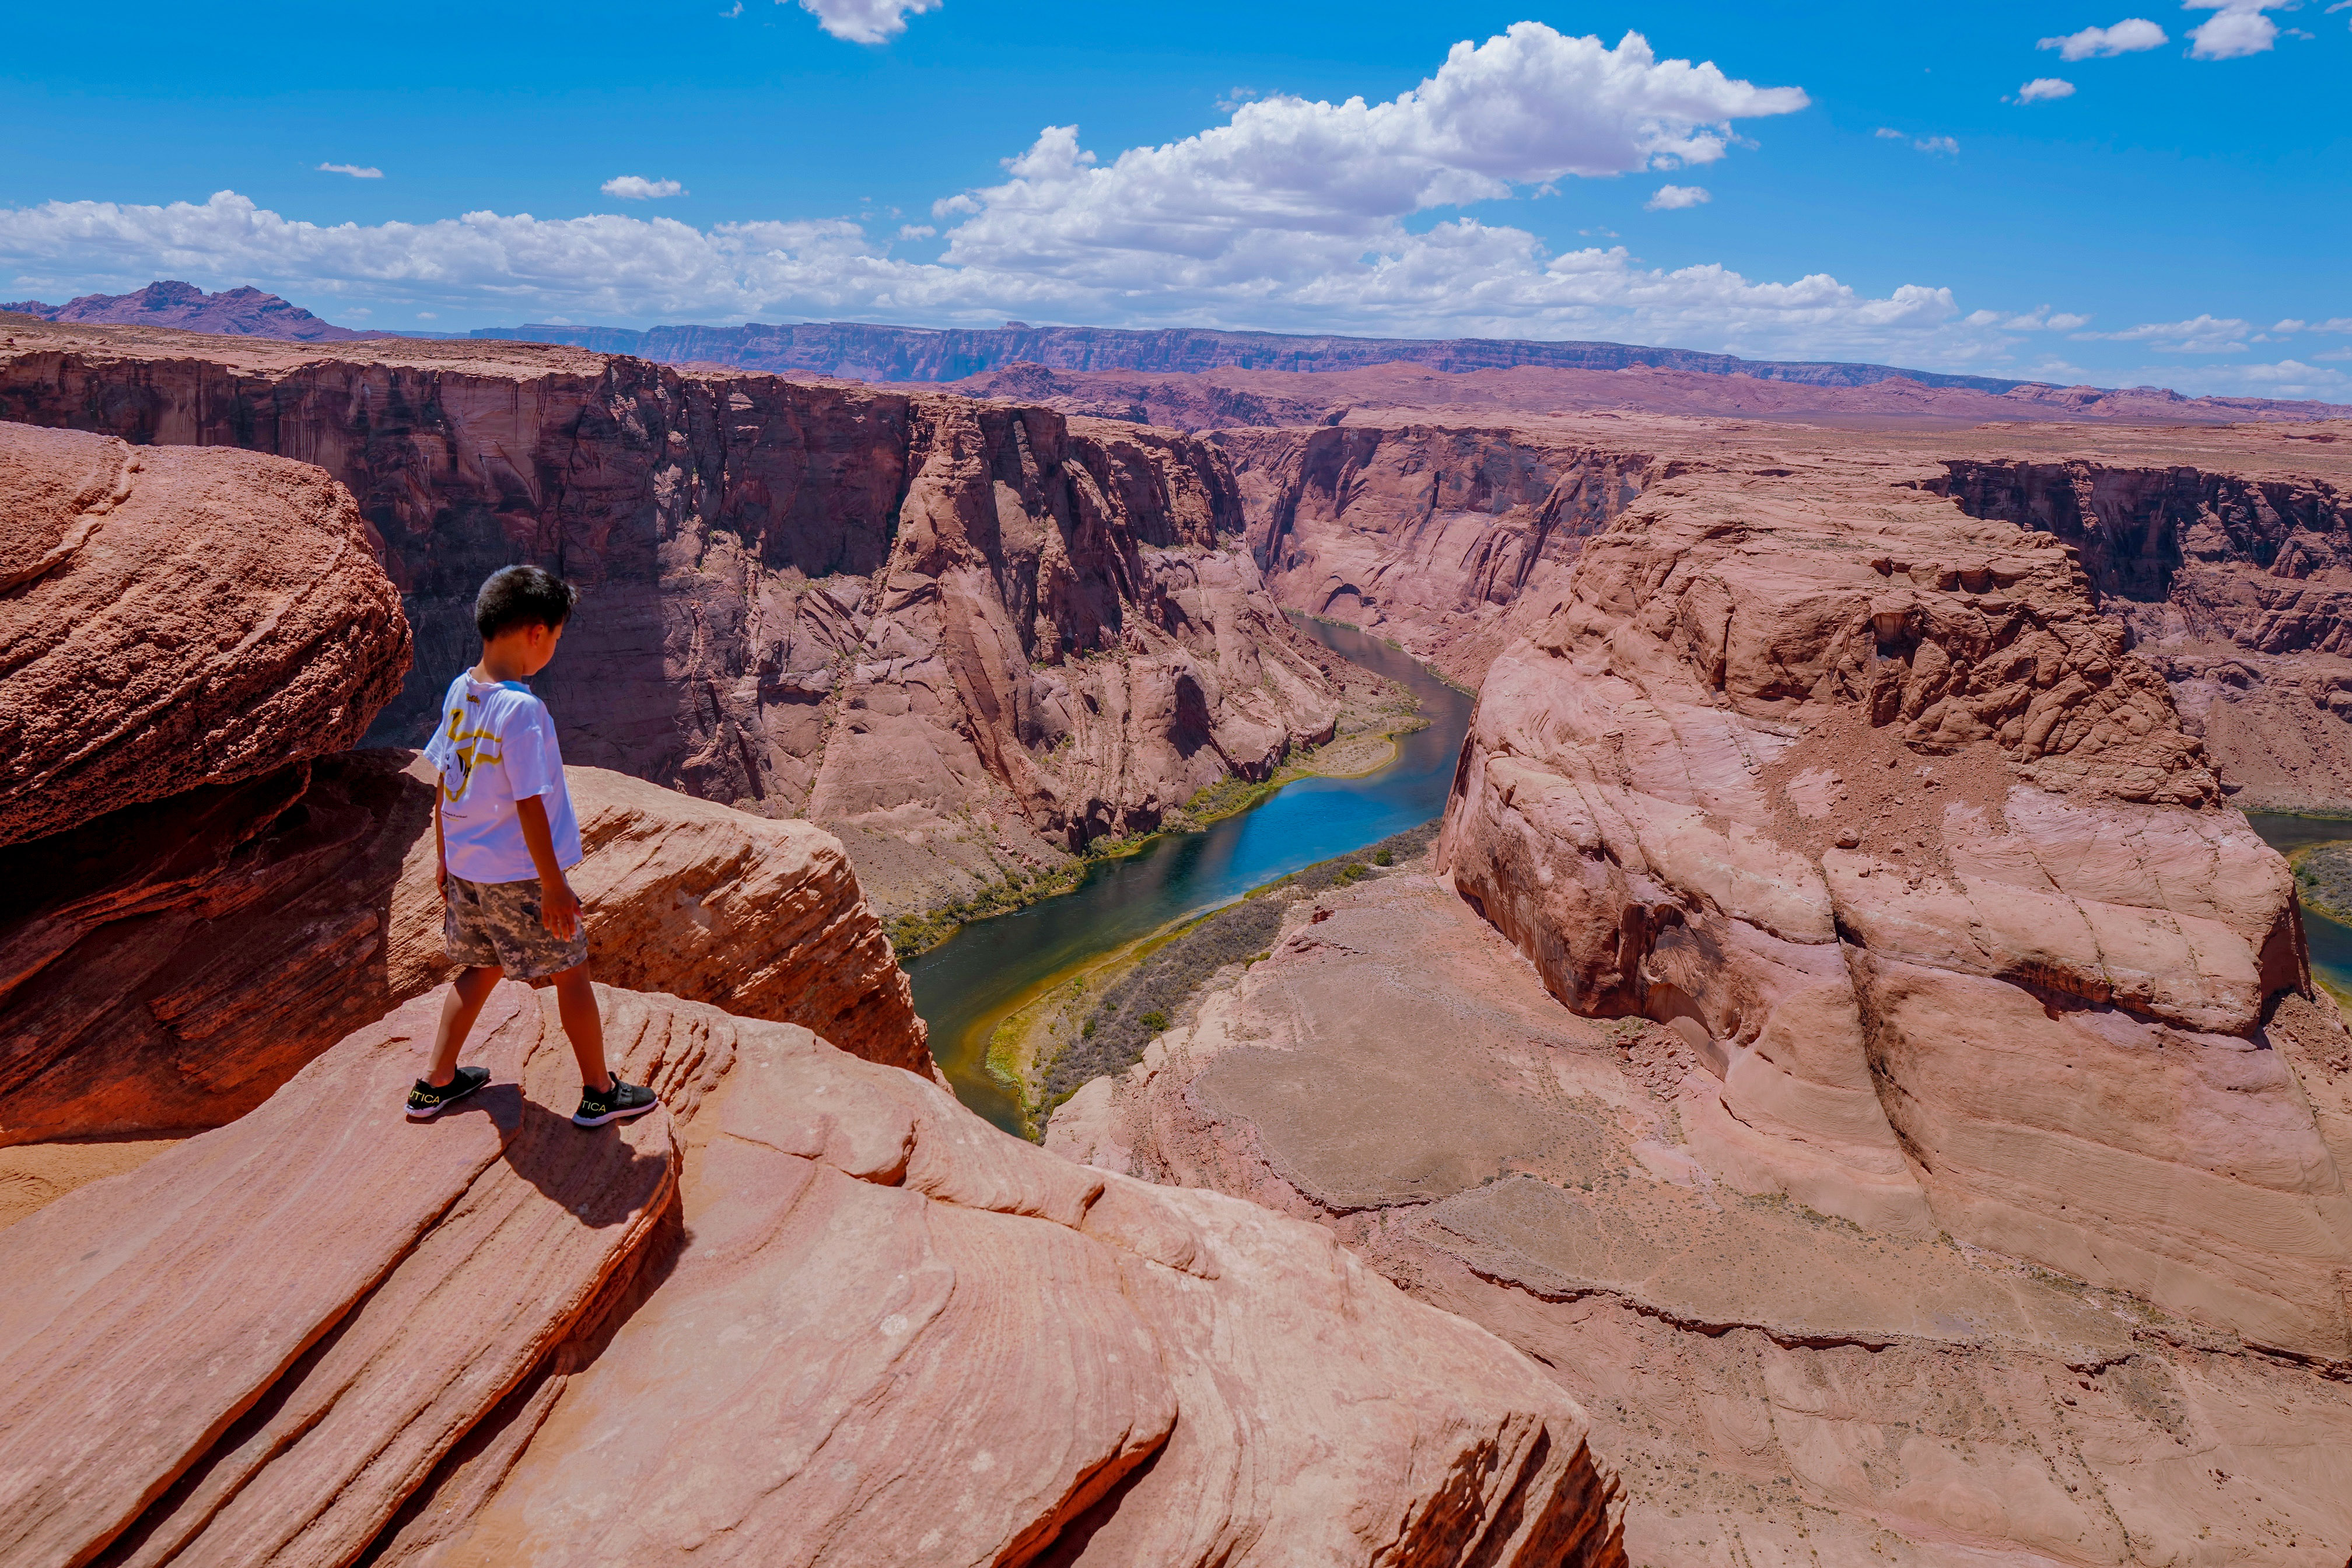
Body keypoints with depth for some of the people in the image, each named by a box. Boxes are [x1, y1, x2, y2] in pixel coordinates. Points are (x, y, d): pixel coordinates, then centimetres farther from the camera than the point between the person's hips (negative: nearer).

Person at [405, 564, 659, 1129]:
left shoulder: (459, 692, 0)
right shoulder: (522, 709, -25)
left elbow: (444, 784, 8)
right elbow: (529, 805, -23)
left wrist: (443, 857, 19)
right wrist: (555, 886, -16)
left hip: (465, 870, 8)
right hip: (519, 878, -8)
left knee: (480, 970, 24)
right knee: (570, 973, 8)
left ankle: (435, 1085, 33)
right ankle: (599, 1093, 21)